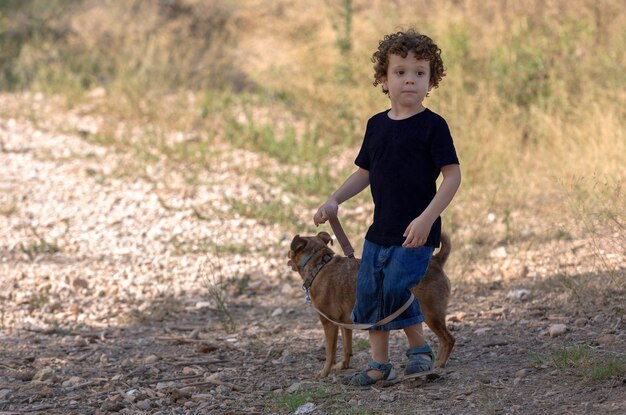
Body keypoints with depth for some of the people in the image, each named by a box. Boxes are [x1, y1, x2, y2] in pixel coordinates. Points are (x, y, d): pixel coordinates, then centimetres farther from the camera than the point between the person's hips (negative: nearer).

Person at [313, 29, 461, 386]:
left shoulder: (432, 126, -10)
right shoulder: (377, 125, 9)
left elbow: (453, 175, -13)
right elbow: (365, 173, 20)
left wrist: (427, 218, -22)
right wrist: (335, 201, 7)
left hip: (416, 232, -7)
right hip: (380, 231, 7)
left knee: (397, 289, -18)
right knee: (369, 293, 8)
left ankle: (420, 351, 4)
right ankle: (380, 364, 20)